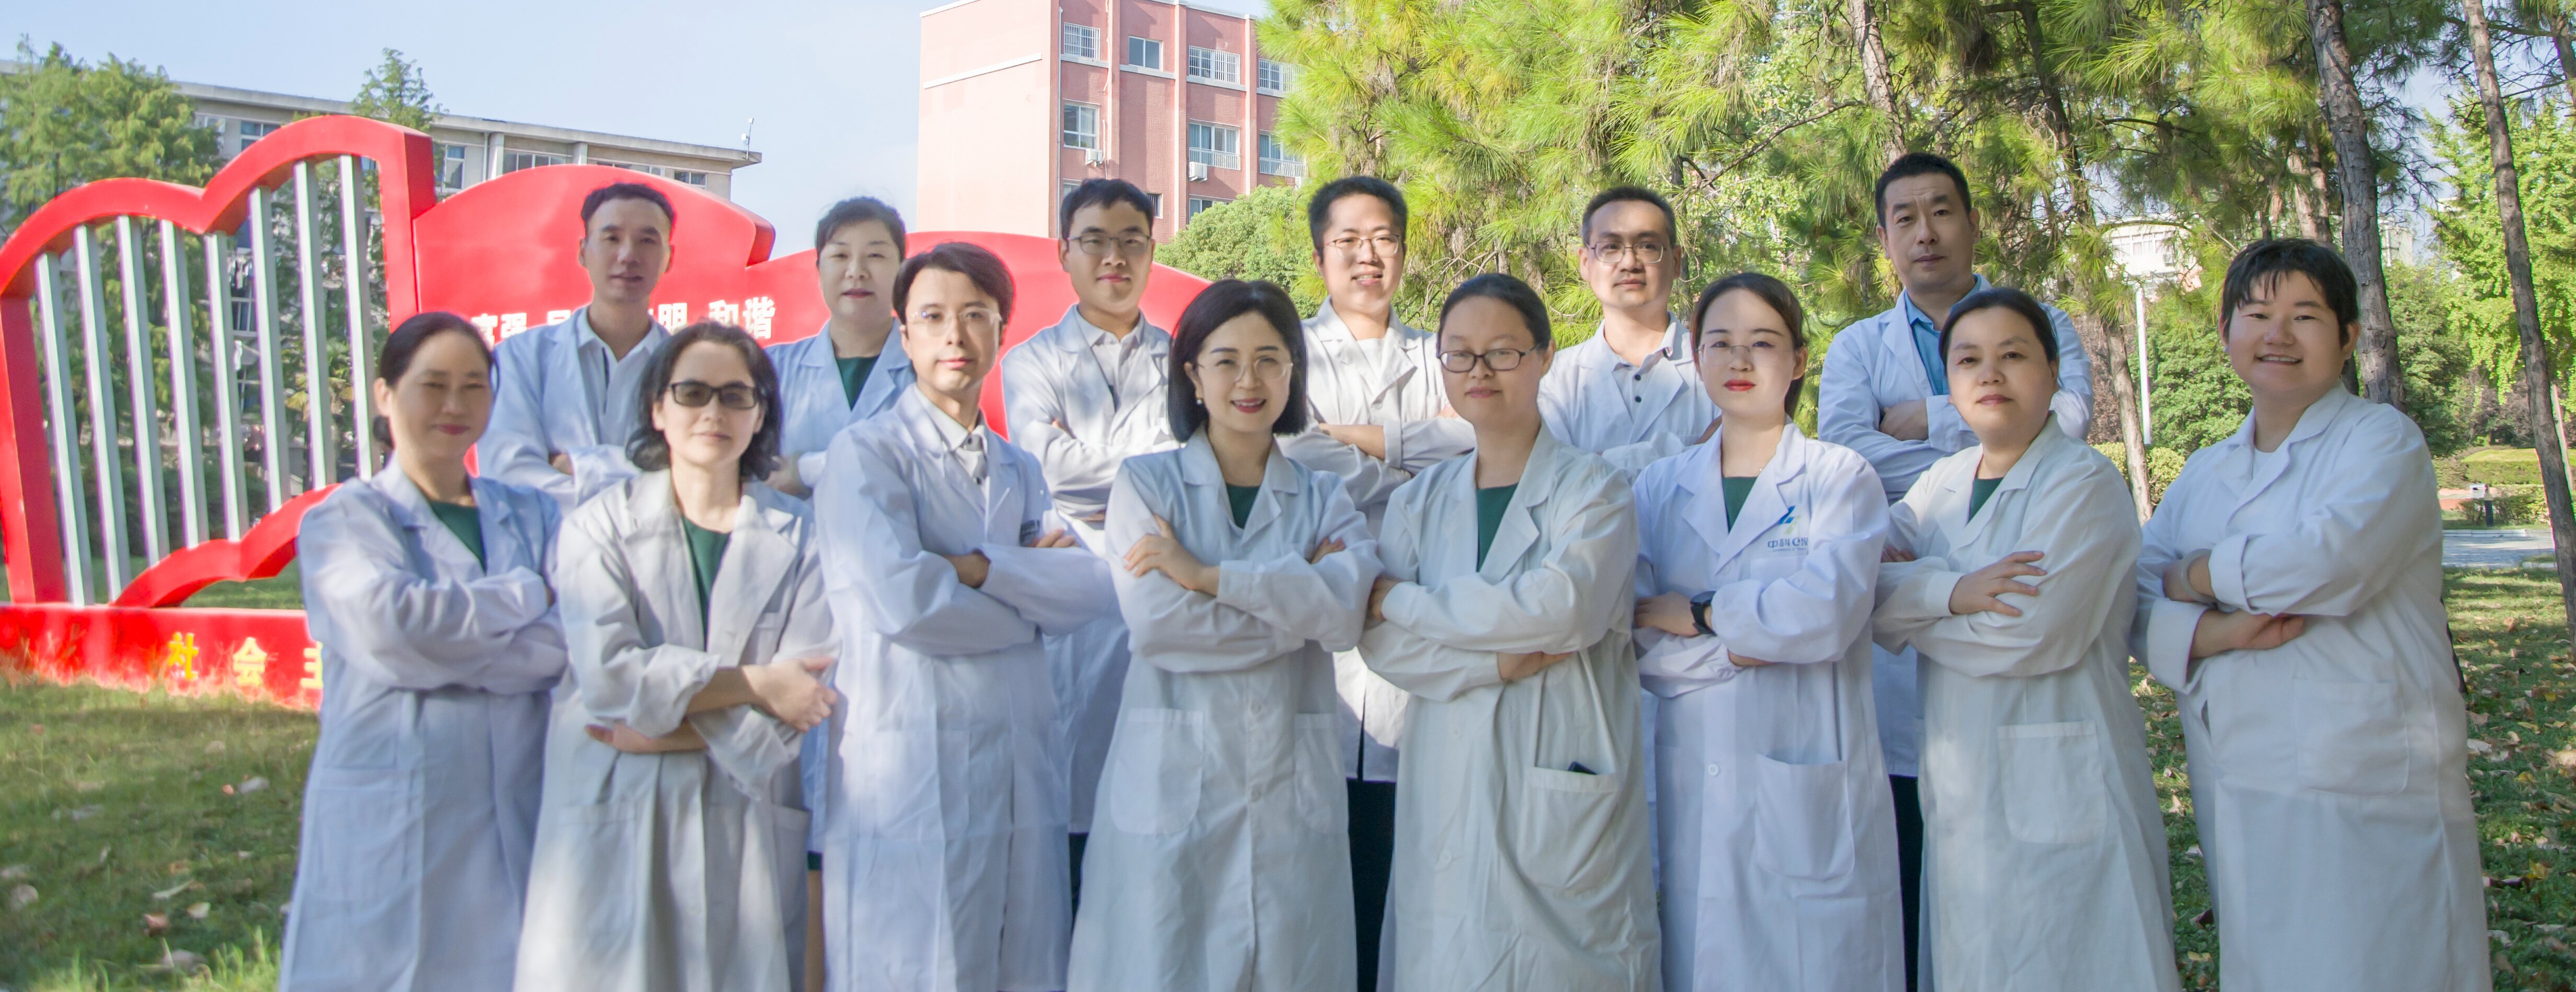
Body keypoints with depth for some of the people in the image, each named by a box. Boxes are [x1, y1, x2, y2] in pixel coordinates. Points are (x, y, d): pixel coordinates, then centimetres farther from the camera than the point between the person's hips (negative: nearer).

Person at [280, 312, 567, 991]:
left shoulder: (532, 516, 12)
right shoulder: (341, 521, 3)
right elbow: (393, 623, -16)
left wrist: (447, 644, -13)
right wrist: (527, 595, -6)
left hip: (522, 827, 3)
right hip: (391, 832, -3)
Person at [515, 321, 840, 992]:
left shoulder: (797, 536, 5)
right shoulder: (598, 527, 3)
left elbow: (803, 697, -5)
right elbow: (608, 678, -11)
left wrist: (657, 727, -10)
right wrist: (752, 683, -10)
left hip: (745, 827, 1)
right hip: (615, 823, -1)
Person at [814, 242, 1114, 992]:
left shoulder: (1018, 469, 17)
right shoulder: (864, 453, -2)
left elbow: (1094, 589, 2)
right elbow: (901, 601, -17)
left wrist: (980, 568, -11)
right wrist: (1033, 596, -2)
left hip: (1022, 765, 6)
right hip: (909, 768, -6)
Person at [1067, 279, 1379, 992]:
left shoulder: (1326, 499, 10)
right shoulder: (1146, 484, 5)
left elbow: (1346, 612, -10)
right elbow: (1155, 623, -11)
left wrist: (1206, 574, -15)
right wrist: (1295, 603, -6)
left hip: (1292, 790, 2)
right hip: (1173, 784, -2)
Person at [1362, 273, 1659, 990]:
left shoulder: (1591, 488, 0)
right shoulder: (1422, 500, 11)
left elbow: (1562, 607, -18)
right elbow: (1379, 642, 0)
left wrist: (1403, 601, -9)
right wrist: (1502, 661, -15)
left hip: (1562, 788, -3)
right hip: (1447, 790, 3)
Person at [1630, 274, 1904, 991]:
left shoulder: (1840, 477, 1)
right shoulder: (1661, 488, 9)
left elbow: (1827, 615, -16)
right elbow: (1632, 640, -2)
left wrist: (1690, 613, -9)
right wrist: (1758, 635, -12)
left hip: (1811, 785, -2)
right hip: (1696, 789, 3)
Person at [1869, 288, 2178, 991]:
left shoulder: (2085, 484, -7)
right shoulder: (1941, 484, 11)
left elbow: (2033, 633, -19)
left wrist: (1908, 602, -7)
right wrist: (1953, 593, -18)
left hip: (2057, 793, -6)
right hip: (1961, 793, 6)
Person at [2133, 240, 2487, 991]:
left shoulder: (2382, 441, -2)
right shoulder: (2205, 474, 16)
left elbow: (2331, 563, -21)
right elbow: (2130, 599, 5)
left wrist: (2197, 577, -5)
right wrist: (2216, 632, -15)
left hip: (2365, 792, -5)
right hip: (2239, 792, 5)